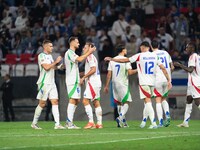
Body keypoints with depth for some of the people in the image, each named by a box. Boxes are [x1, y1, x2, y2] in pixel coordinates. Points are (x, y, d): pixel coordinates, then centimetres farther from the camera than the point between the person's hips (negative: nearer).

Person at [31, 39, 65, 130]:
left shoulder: (50, 56, 17)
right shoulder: (41, 56, -9)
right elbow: (46, 67, -21)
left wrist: (57, 66, 8)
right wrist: (56, 61, -14)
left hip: (52, 83, 8)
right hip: (44, 83, -8)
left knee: (55, 102, -3)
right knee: (42, 103, -3)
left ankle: (57, 124, -10)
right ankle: (34, 123, 10)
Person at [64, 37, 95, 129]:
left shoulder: (72, 53, 21)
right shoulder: (69, 53, -11)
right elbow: (80, 59, -26)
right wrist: (89, 52, -19)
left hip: (75, 80, 10)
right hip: (72, 80, -10)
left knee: (76, 100, 10)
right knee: (73, 100, -12)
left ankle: (68, 122, 12)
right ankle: (70, 124, -14)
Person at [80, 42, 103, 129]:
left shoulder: (90, 57, -11)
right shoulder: (90, 57, 20)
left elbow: (93, 69, -20)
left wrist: (83, 77, -16)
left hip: (93, 82, -10)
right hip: (94, 82, 10)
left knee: (85, 101, -13)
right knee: (96, 102, 9)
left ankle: (91, 122, -17)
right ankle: (99, 123, 8)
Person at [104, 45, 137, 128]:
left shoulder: (112, 60, 8)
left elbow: (109, 74, 6)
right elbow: (130, 72, -15)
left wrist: (106, 86, 9)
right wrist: (136, 70, 4)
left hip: (114, 83, 5)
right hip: (123, 84, -5)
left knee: (119, 103, 13)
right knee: (126, 102, -3)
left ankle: (123, 121, 15)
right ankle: (120, 118, -24)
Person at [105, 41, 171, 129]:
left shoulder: (139, 56, -5)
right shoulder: (154, 56, 6)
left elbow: (124, 60, -1)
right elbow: (163, 68, 4)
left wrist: (111, 59, 10)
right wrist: (168, 80, 10)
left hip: (144, 82, -5)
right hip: (152, 82, 5)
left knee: (148, 102, -8)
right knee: (147, 102, 17)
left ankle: (153, 123, -18)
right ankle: (143, 121, 24)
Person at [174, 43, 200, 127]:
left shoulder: (193, 56, -13)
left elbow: (190, 70, -23)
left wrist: (180, 65, -17)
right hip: (192, 82, 10)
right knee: (188, 101, 12)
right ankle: (185, 122, 13)